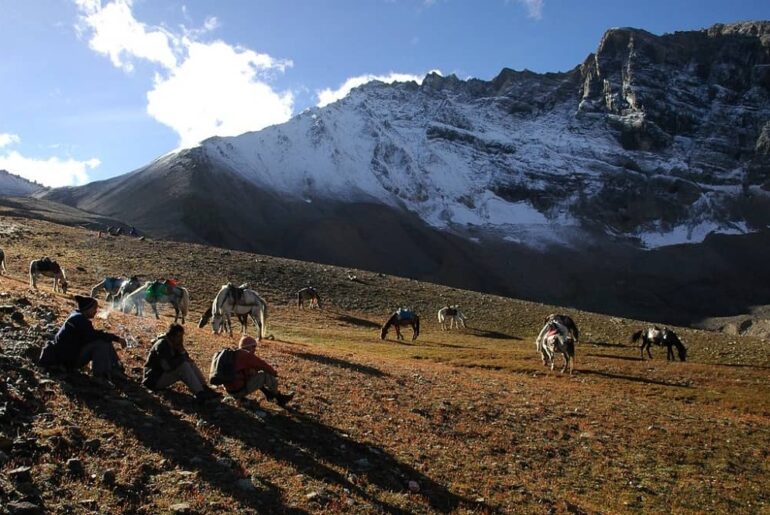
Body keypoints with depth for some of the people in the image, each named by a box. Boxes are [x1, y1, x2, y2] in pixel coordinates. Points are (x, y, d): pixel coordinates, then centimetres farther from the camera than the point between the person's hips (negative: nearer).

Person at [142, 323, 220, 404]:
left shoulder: (175, 344, 4)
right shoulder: (162, 345, -21)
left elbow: (187, 359, 6)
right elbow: (168, 366, -31)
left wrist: (182, 351, -12)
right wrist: (182, 359, -18)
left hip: (165, 374, 9)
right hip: (155, 380, -9)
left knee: (191, 364, -4)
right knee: (183, 366, -27)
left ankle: (204, 389, -15)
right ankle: (199, 394, -34)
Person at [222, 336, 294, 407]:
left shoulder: (234, 354, 15)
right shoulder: (247, 355, -13)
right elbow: (263, 365, -7)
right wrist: (274, 372, 11)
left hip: (230, 391, 10)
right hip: (240, 390, -10)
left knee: (254, 373, 27)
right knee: (266, 375, -4)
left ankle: (270, 394, 23)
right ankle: (279, 398, 11)